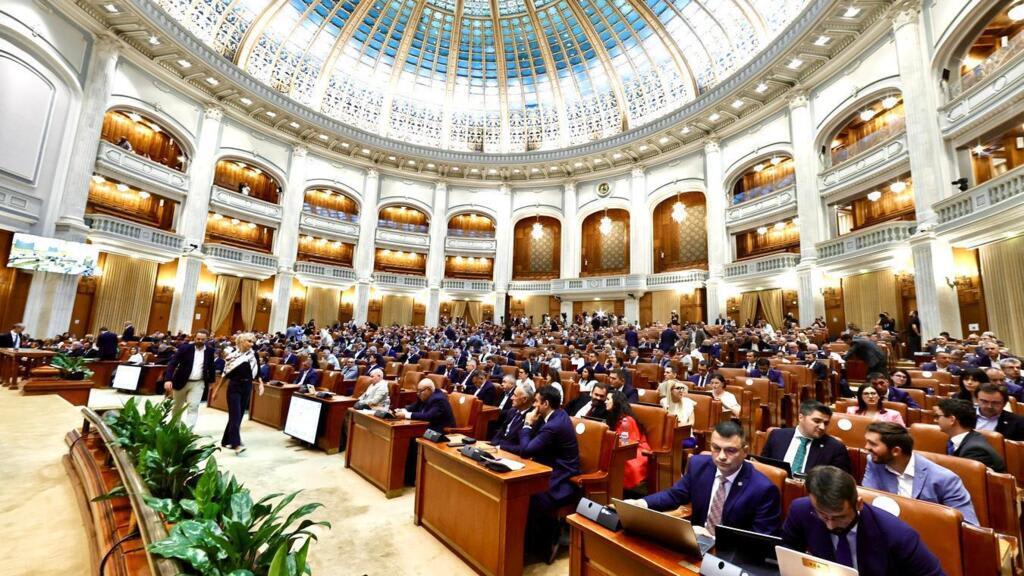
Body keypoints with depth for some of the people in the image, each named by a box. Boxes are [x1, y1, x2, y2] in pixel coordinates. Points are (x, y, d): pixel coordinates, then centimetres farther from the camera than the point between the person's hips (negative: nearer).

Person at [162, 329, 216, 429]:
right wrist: (168, 379, -28)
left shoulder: (210, 350, -2)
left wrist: (211, 380, 14)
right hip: (181, 381, 0)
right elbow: (172, 363, -17)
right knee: (177, 406, 18)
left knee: (193, 407, -9)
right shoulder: (185, 347, -12)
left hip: (198, 383, 0)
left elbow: (211, 366, 10)